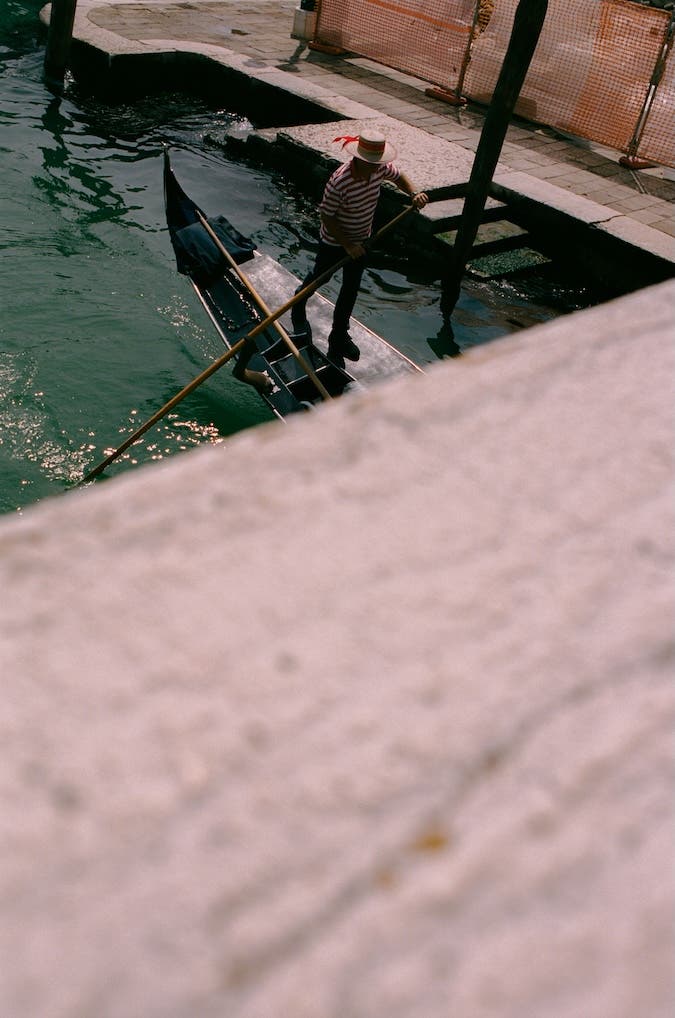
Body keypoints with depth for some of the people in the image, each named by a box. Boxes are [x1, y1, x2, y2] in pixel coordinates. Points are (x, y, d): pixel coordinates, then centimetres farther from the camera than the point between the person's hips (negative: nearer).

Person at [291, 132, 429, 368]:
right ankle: (298, 307, 53)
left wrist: (414, 193, -11)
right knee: (319, 277, 20)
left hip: (360, 240, 5)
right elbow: (327, 217, -26)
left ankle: (339, 335, 32)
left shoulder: (380, 169, -16)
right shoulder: (339, 181, -35)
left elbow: (399, 176, 7)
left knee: (351, 289, 14)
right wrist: (347, 245, -25)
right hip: (334, 242, -5)